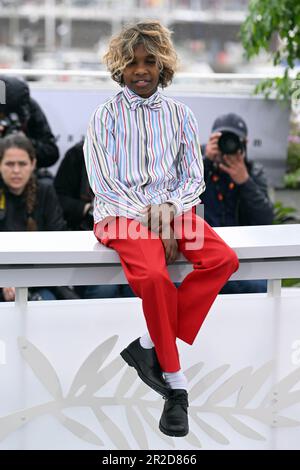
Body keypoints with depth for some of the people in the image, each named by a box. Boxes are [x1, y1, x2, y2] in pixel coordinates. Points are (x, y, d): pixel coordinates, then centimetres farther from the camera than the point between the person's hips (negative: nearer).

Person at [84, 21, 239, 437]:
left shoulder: (180, 114, 11)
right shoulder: (106, 116, 3)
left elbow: (194, 177, 9)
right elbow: (103, 182, -4)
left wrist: (171, 210, -11)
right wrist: (148, 217, -15)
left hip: (172, 208, 4)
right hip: (123, 211, -4)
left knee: (223, 259, -26)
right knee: (153, 274, -34)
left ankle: (150, 345, -20)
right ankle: (175, 382, -19)